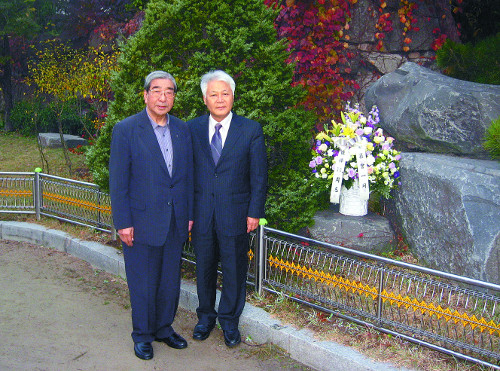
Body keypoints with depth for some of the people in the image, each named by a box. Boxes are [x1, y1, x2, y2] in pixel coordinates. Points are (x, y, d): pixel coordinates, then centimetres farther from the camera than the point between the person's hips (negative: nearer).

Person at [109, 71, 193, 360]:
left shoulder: (182, 129, 5)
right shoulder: (126, 130, -9)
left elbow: (188, 174, 10)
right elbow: (118, 181, -9)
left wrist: (189, 214, 8)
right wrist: (123, 223, -12)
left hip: (175, 222, 5)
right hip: (142, 221, -4)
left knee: (171, 280, 15)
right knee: (143, 282, 8)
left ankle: (164, 327, 35)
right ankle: (143, 334, 28)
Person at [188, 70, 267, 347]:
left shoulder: (251, 130, -3)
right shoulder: (192, 129, 2)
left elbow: (259, 177, -2)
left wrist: (255, 212, -6)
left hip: (235, 214, -2)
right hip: (201, 214, 2)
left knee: (234, 270, 10)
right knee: (204, 267, 16)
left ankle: (229, 319, 31)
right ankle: (206, 316, 36)